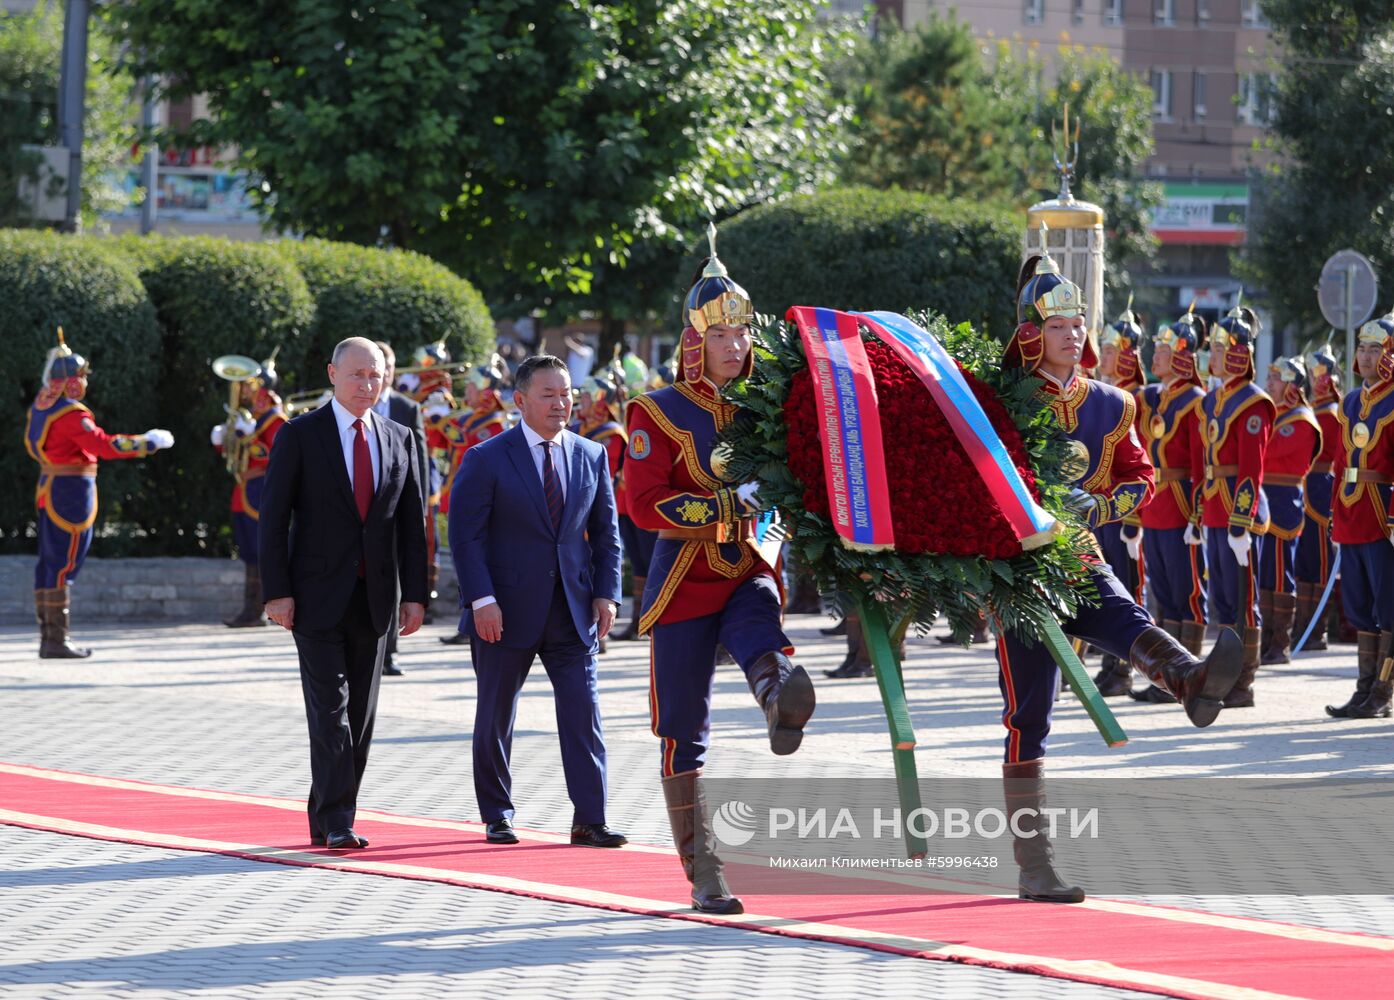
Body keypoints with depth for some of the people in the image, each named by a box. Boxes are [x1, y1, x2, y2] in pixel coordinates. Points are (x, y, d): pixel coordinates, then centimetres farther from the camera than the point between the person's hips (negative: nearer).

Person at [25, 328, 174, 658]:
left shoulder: (41, 406, 9)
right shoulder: (70, 413, -19)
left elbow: (32, 445, 22)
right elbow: (104, 445, -26)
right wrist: (148, 443, -19)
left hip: (47, 490, 9)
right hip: (71, 491, -9)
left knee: (48, 564, 11)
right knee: (63, 565, -7)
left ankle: (48, 637, 16)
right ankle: (56, 641, -7)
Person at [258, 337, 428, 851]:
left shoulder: (400, 440, 9)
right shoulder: (300, 436, -3)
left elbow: (412, 521, 10)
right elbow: (274, 517, -5)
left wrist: (415, 593, 3)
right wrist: (277, 592, -12)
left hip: (374, 596, 4)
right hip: (318, 593, -4)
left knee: (361, 712, 6)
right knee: (330, 707, -10)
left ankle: (327, 819, 14)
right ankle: (336, 823, -12)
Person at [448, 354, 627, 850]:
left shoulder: (592, 456, 8)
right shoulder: (486, 459, -5)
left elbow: (605, 532, 12)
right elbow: (465, 534, -9)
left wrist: (605, 593, 0)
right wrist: (481, 599, -17)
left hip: (572, 610, 3)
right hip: (507, 612, -3)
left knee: (584, 711, -5)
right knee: (496, 717, 7)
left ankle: (589, 820, -4)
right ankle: (497, 815, 20)